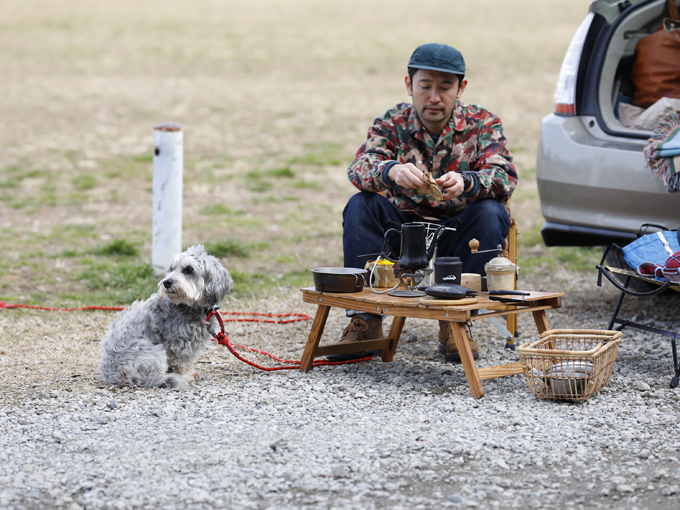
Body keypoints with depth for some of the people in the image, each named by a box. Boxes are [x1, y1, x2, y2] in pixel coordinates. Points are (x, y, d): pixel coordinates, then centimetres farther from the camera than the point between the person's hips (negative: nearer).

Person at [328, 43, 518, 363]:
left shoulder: (482, 123, -3)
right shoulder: (392, 123, -1)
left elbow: (504, 179, -20)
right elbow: (360, 168, -20)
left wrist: (466, 182, -42)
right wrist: (391, 171, -44)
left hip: (459, 238, -1)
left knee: (490, 212, -29)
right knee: (361, 205, -22)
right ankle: (365, 322, -21)